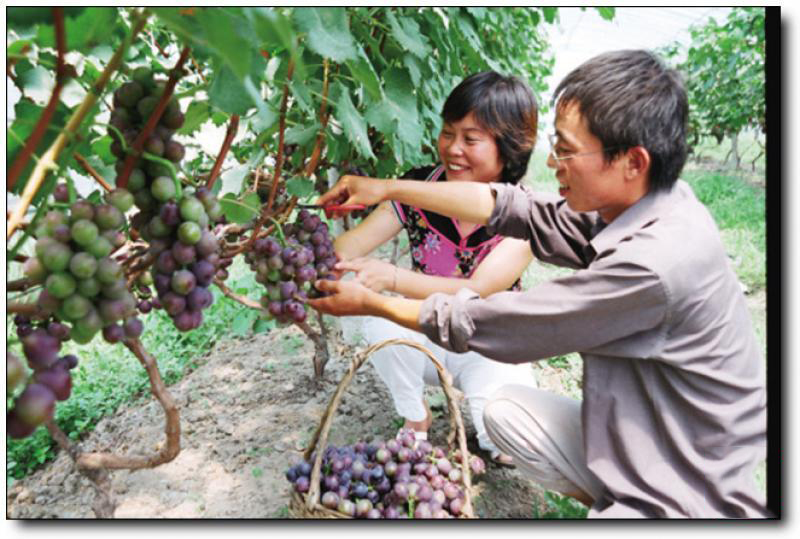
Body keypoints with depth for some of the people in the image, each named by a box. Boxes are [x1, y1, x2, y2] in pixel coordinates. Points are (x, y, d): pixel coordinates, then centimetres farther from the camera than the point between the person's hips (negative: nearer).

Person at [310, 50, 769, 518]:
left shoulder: (655, 261, -33)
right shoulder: (636, 208, -7)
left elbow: (495, 323, -25)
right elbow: (517, 208, -1)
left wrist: (371, 302, -12)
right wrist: (389, 189, -1)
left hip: (698, 499, -8)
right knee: (507, 409, 6)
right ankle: (612, 502, 15)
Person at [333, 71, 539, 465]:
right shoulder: (419, 187, -12)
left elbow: (476, 293, -33)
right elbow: (353, 243, -20)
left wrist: (390, 277, -48)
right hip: (425, 337, 2)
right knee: (378, 314, -29)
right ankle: (415, 418, -1)